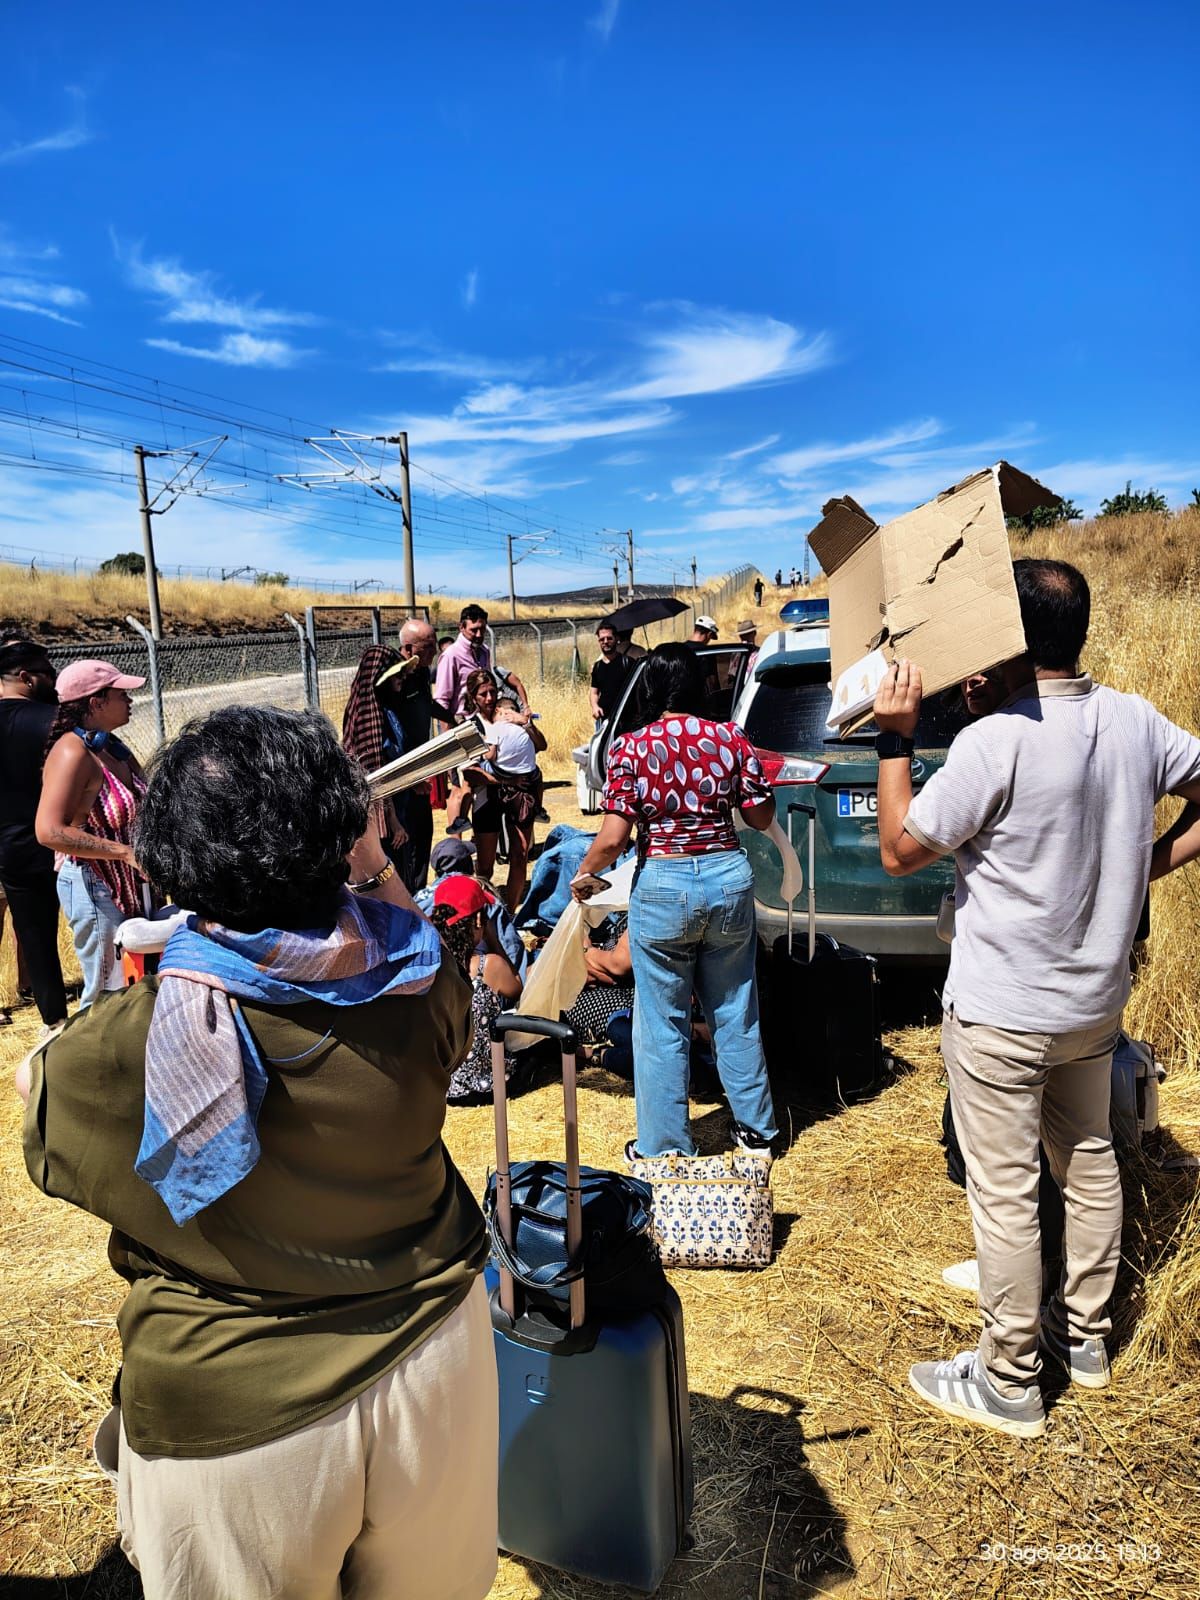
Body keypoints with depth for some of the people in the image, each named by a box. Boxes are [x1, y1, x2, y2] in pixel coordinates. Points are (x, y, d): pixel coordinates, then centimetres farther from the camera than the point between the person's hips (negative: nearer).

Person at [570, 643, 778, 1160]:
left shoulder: (630, 748, -9)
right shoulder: (730, 738, -2)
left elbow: (613, 838, -13)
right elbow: (761, 817, 4)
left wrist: (583, 875, 5)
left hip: (664, 885, -3)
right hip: (729, 877, 3)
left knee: (662, 1025, 10)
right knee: (735, 1012, 20)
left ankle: (665, 1148, 22)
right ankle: (755, 1127, 34)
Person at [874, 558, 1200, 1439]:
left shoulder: (995, 742, -25)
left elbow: (898, 852, -17)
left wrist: (895, 739, -15)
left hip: (1002, 1011, -7)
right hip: (1097, 997, 8)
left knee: (1004, 1193, 6)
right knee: (1089, 1160, 23)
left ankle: (1009, 1382, 22)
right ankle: (1084, 1334, 42)